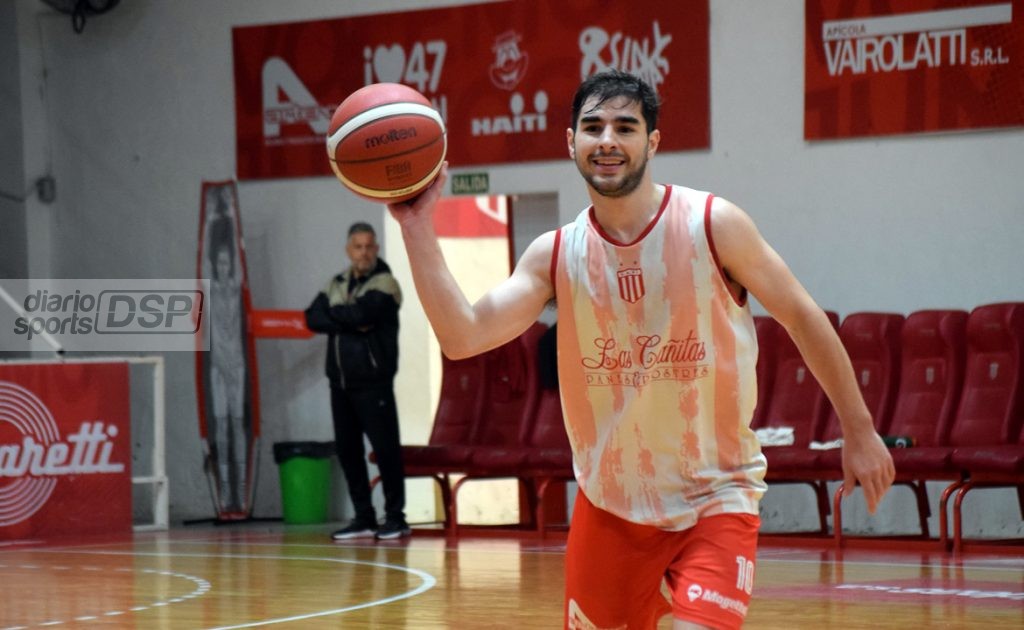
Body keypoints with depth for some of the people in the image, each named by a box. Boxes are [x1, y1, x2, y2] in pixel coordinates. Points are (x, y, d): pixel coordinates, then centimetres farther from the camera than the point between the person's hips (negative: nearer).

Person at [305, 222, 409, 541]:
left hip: (373, 381, -7)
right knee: (347, 448, 7)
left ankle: (395, 517, 2)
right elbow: (313, 318, 2)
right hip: (340, 381, 7)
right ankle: (364, 518, 15)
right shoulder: (336, 284, 15)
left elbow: (359, 313, -20)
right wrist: (349, 321, -12)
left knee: (385, 447, -5)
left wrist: (334, 311, -1)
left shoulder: (384, 283, -5)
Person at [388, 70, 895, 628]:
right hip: (609, 503, 4)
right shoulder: (555, 254, -3)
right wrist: (417, 227, -21)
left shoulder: (713, 225, -11)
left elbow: (802, 318, -2)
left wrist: (859, 432, 1)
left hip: (714, 500, -4)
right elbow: (463, 337, -13)